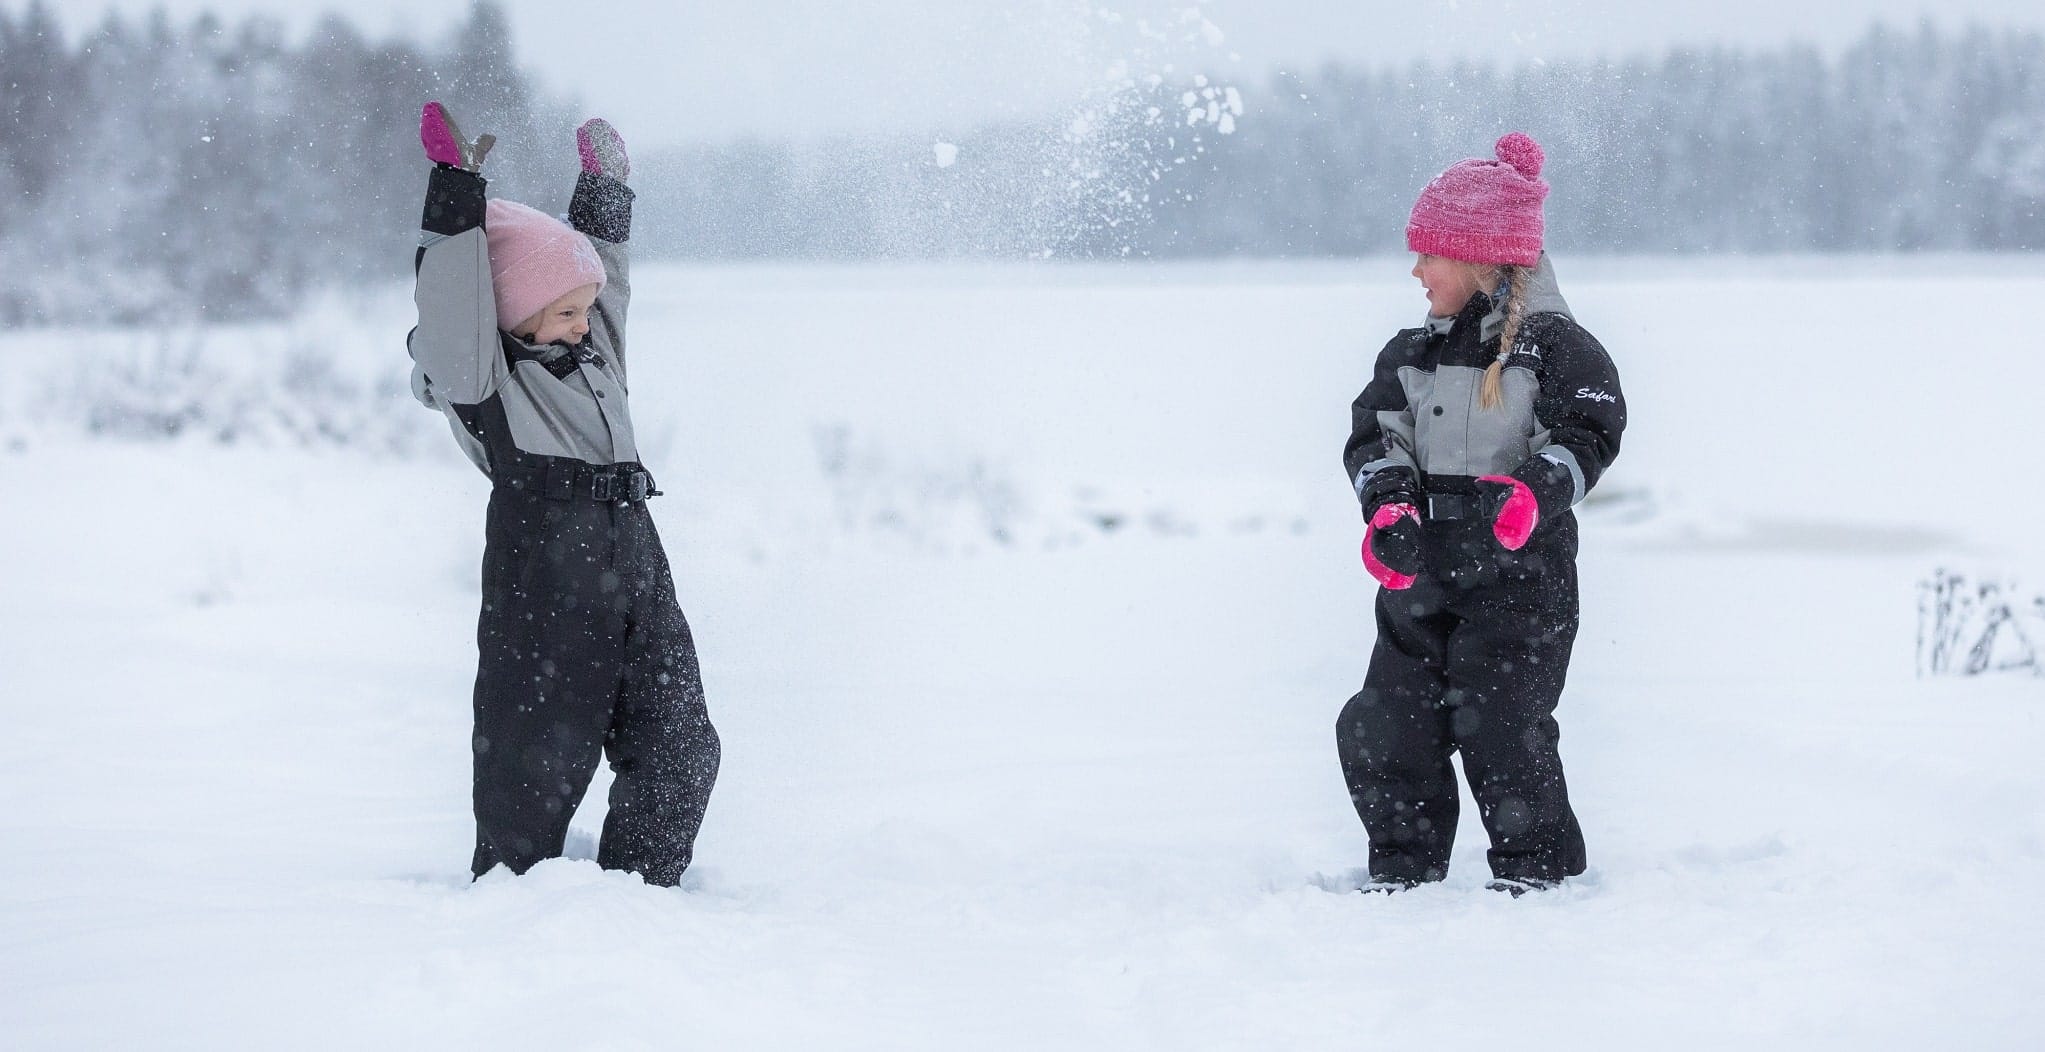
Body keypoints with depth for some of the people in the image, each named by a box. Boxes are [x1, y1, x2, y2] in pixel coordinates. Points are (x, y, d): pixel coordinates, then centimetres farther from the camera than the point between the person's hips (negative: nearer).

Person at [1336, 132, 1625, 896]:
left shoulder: (1552, 345, -5)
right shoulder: (1412, 354, 14)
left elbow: (1589, 433, -11)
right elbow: (1376, 432, 9)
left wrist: (1533, 495, -27)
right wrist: (1388, 504, -11)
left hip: (1517, 574, -6)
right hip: (1422, 573, 6)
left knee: (1500, 723, -11)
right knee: (1385, 723, 3)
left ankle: (1538, 863, 4)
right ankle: (1403, 866, 16)